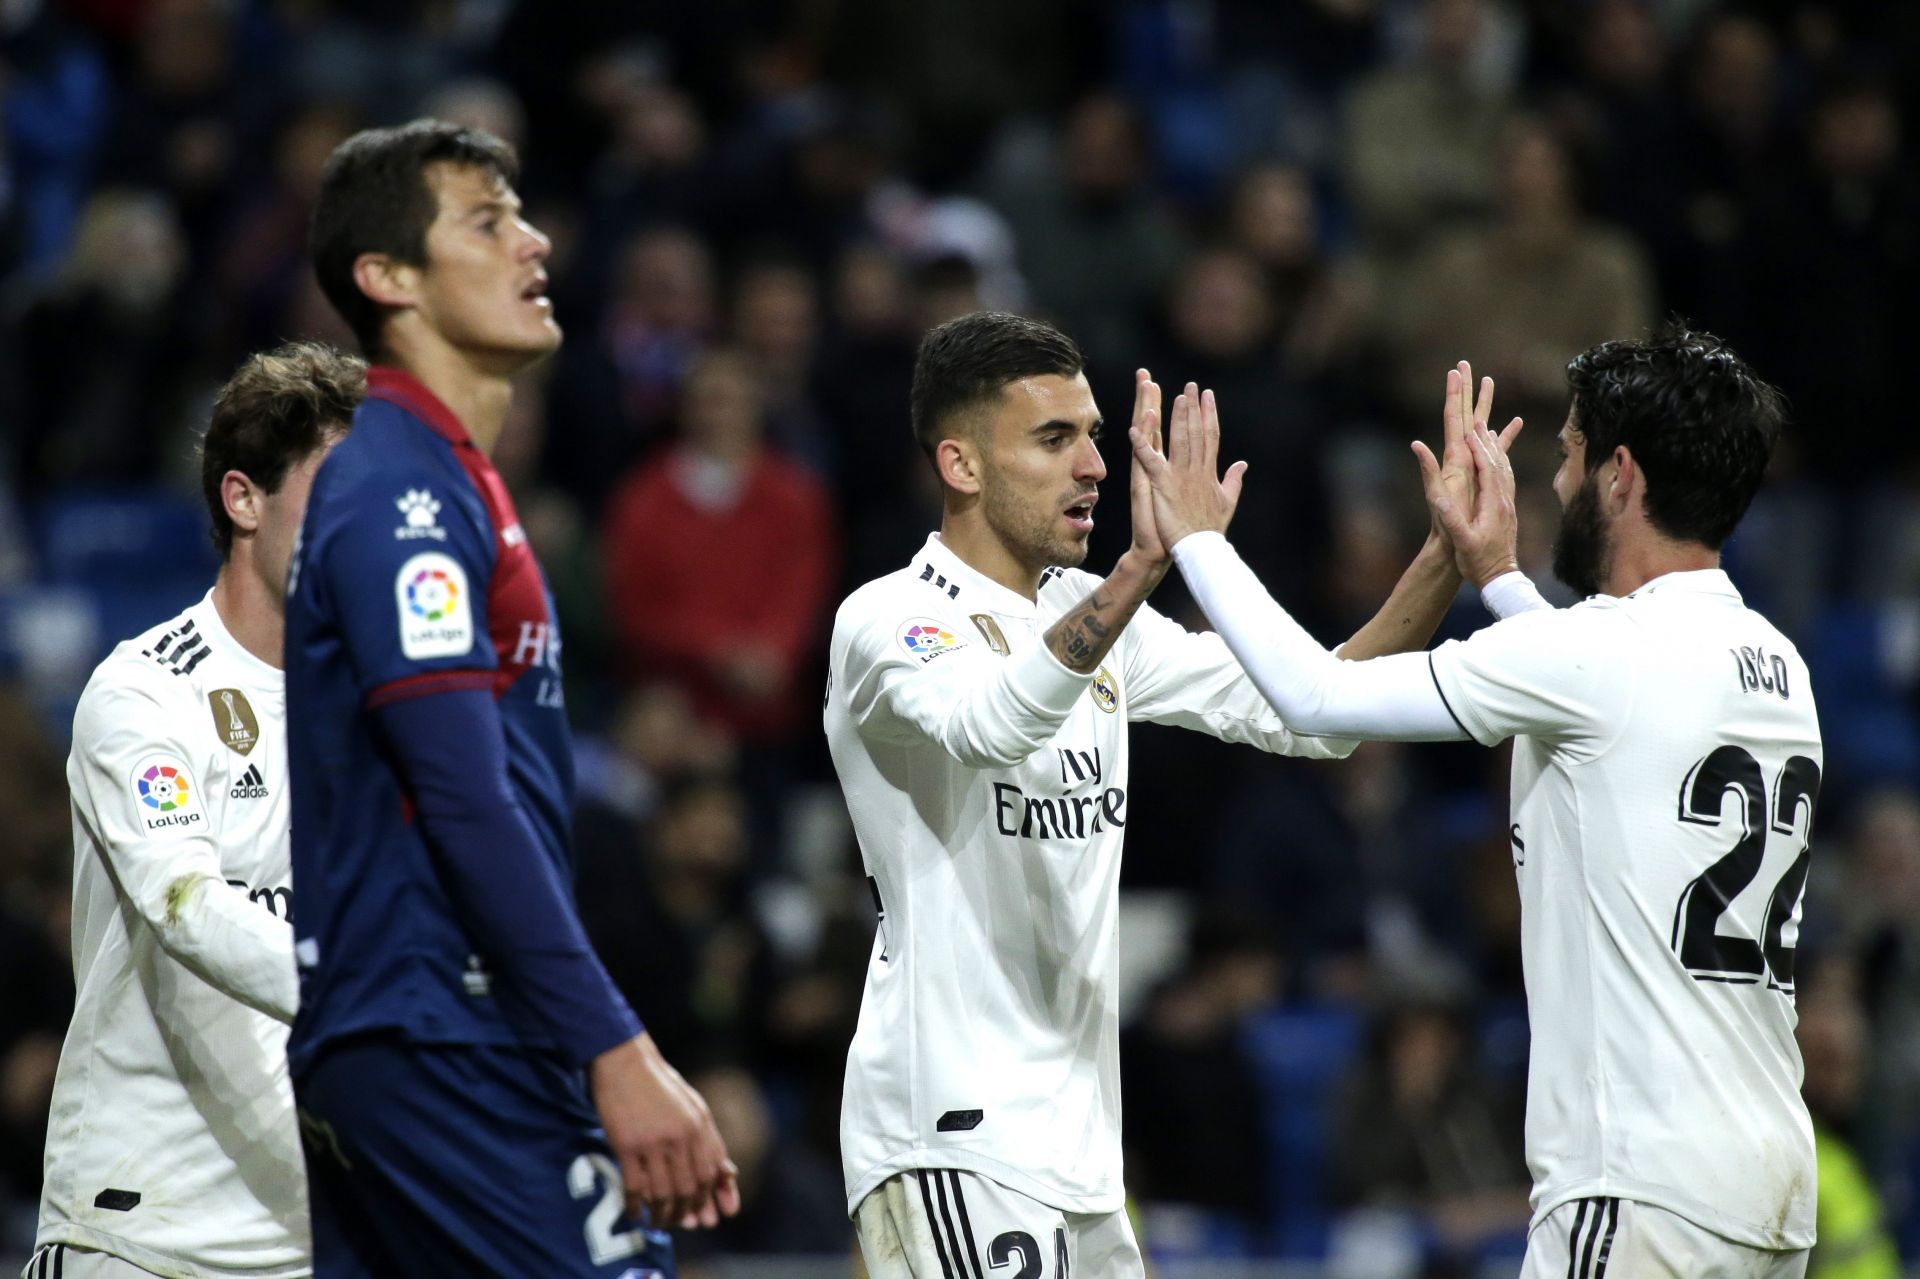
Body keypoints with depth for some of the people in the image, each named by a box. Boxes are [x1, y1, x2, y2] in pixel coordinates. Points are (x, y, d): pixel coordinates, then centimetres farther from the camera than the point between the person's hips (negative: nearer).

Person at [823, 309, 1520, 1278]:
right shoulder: (888, 620, -10)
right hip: (954, 1138, -9)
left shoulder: (1087, 614, 14)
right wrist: (1142, 567, -44)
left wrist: (1445, 560, -2)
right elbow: (990, 723, -32)